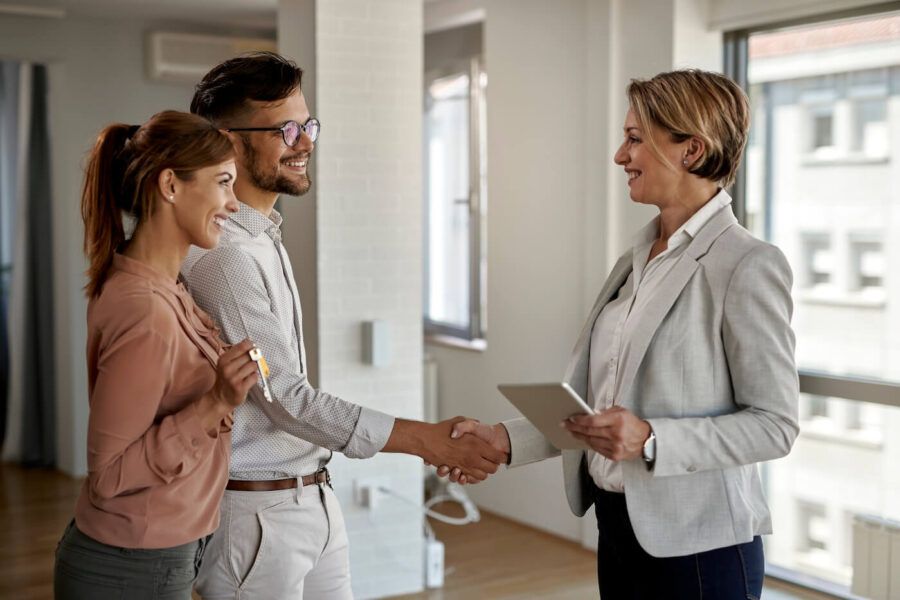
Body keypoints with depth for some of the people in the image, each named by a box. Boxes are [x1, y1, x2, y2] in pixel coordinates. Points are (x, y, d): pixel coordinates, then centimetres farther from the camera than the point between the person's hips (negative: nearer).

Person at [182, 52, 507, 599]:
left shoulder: (266, 238, 11)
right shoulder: (223, 255, -20)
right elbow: (287, 398, -21)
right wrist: (424, 440, -21)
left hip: (314, 498, 9)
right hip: (255, 512, -9)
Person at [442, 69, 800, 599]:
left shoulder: (747, 266, -14)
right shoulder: (637, 261, 9)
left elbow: (775, 425, -15)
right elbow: (590, 404, 11)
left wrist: (651, 440, -24)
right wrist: (505, 439, 0)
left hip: (698, 549, -7)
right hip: (618, 530, 7)